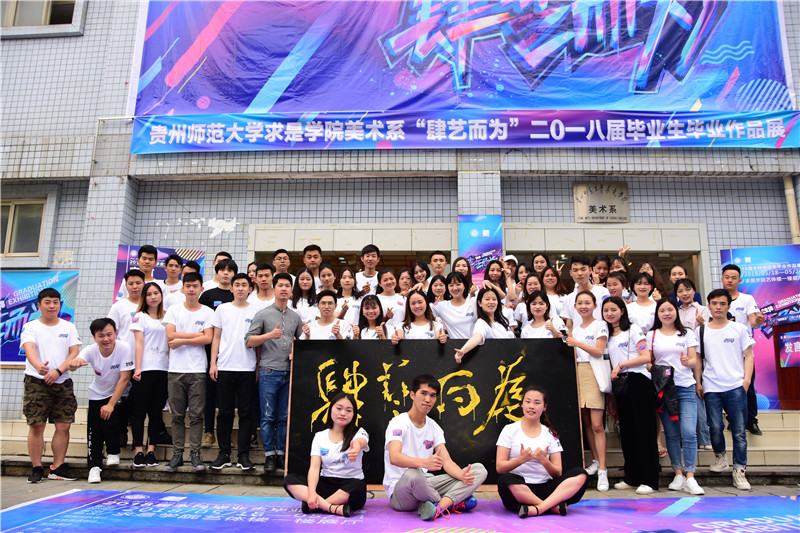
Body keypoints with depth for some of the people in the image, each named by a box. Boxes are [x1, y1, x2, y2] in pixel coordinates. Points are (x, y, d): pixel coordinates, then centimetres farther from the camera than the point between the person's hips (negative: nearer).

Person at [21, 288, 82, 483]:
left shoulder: (69, 327, 10)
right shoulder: (31, 327, 3)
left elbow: (75, 353, 2)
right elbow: (29, 349, -16)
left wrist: (58, 371, -14)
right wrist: (38, 366, -37)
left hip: (63, 383, 2)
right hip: (36, 382, -2)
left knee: (63, 425, 1)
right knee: (36, 426, -2)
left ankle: (58, 467, 12)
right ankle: (36, 468, 9)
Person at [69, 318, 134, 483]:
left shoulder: (124, 348, -25)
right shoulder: (91, 350, -18)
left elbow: (124, 379, -24)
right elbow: (74, 365, -38)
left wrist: (111, 404, -26)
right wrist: (74, 363, -64)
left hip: (117, 394, -3)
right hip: (97, 394, 3)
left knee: (109, 418, -21)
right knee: (94, 428, -5)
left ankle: (114, 452, 5)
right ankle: (94, 466, 8)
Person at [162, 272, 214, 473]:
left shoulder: (208, 312, 6)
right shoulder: (173, 310, 9)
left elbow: (208, 339, -5)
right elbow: (170, 336, -3)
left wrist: (181, 340, -6)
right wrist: (198, 335, -4)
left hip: (198, 370, -1)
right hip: (176, 369, 1)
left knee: (196, 414, -1)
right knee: (177, 415, 5)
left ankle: (195, 453, 5)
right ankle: (177, 454, 12)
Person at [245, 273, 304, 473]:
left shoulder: (296, 317, 13)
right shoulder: (263, 314, 2)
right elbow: (249, 340, -3)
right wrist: (270, 335, -16)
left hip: (289, 372, 3)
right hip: (269, 371, -3)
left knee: (285, 417, 7)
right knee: (268, 416, -1)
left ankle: (282, 454, 17)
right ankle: (270, 455, 9)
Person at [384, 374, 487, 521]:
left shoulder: (434, 428, 10)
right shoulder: (398, 423, -11)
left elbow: (446, 461, 1)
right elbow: (394, 457, -29)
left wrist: (463, 475, -21)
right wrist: (424, 463, -47)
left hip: (425, 484, 6)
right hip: (399, 490, -6)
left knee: (479, 470, -5)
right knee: (413, 473, -42)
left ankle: (439, 506, -25)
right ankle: (453, 503, -13)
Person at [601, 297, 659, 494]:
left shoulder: (633, 330, -1)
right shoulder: (607, 336, 17)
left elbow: (646, 357, -10)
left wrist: (621, 365, -12)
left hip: (638, 382, -6)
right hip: (620, 383, 7)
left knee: (644, 429, -4)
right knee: (627, 431, 9)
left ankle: (648, 480, -1)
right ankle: (632, 478, 17)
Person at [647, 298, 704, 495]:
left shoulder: (687, 334, 11)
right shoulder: (652, 335, 10)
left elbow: (694, 359, 7)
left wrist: (687, 362, -15)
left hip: (685, 388, 0)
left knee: (689, 433, -10)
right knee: (671, 434, 3)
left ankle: (690, 478, -7)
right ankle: (678, 475, 12)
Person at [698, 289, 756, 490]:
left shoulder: (739, 328, 7)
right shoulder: (701, 331, 9)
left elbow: (748, 355, 7)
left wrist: (747, 379, -4)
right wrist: (698, 382, 5)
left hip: (736, 386, -1)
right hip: (711, 388, 1)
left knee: (739, 430, -1)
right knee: (715, 427, -4)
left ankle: (739, 471, 8)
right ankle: (720, 456, 23)